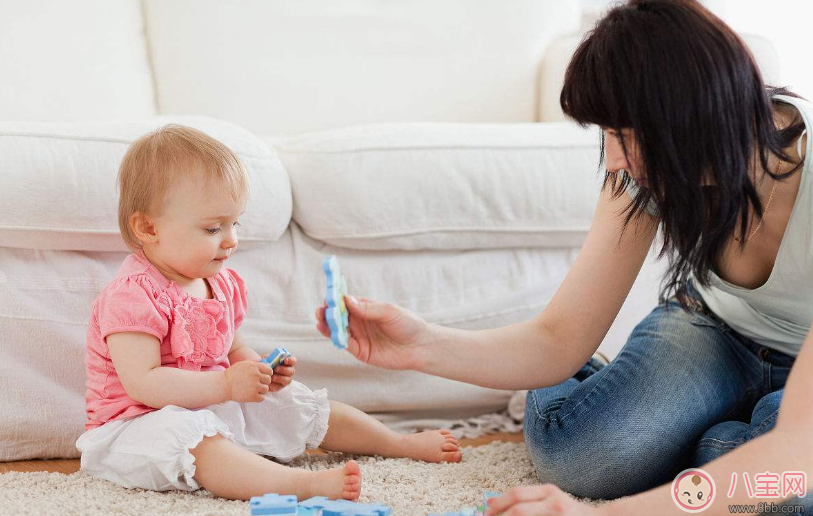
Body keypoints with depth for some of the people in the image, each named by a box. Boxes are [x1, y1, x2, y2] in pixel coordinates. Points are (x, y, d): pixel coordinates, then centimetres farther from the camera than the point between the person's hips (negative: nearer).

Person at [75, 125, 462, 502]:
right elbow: (142, 384, -29)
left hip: (215, 406, 9)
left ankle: (400, 443, 24)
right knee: (188, 439, -40)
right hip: (142, 421, -8)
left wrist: (260, 371, -4)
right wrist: (226, 384, -32)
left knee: (297, 405, 9)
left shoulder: (222, 284, 6)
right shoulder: (133, 295, -22)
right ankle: (305, 484, -59)